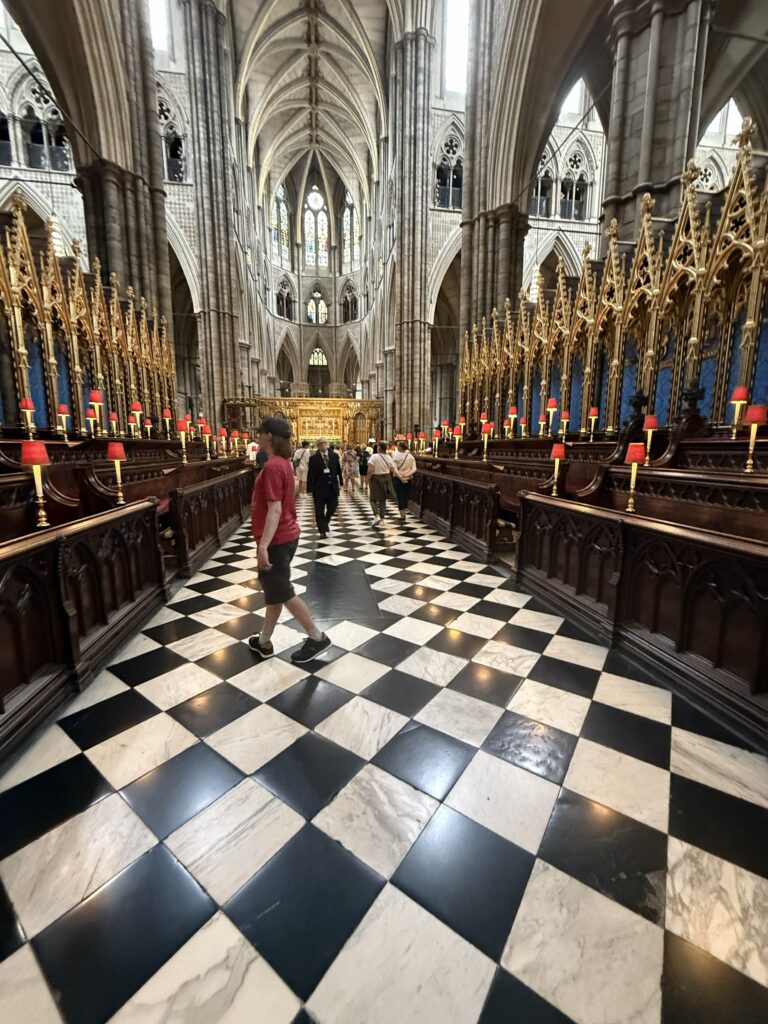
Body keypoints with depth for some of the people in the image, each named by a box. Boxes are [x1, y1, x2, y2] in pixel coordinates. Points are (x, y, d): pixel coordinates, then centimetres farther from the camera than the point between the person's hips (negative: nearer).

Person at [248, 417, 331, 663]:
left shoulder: (272, 467, -20)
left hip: (277, 540, -10)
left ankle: (316, 638, 14)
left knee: (283, 593, 2)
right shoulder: (282, 462, 10)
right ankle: (264, 642, 31)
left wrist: (263, 545, -31)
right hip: (285, 535, 10)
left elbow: (274, 509, -27)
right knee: (273, 590, 17)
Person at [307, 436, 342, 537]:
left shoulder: (334, 455, 3)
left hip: (332, 487, 3)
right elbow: (310, 475, -8)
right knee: (319, 511, 4)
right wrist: (310, 489, -12)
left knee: (332, 507, 9)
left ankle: (324, 524, 35)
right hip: (319, 488, -3)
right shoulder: (314, 458, -6)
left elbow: (338, 470, 8)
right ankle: (322, 530, 18)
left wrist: (340, 482, 7)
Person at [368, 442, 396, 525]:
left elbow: (370, 470, -20)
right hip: (386, 478, 5)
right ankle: (382, 518, 17)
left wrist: (368, 479, -8)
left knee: (373, 499, 5)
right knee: (383, 499, 14)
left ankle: (376, 515, -15)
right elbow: (392, 469, 4)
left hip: (376, 479, -4)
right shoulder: (389, 457, 0)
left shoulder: (374, 457, -14)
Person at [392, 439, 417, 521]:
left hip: (397, 478, -3)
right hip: (408, 479, 3)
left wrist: (400, 477, -20)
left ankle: (402, 517, 3)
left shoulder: (395, 456, -8)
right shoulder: (411, 455, 2)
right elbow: (414, 469, -5)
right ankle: (403, 514, 27)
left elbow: (395, 469, -18)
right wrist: (407, 475, -12)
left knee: (400, 497, 2)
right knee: (406, 496, 16)